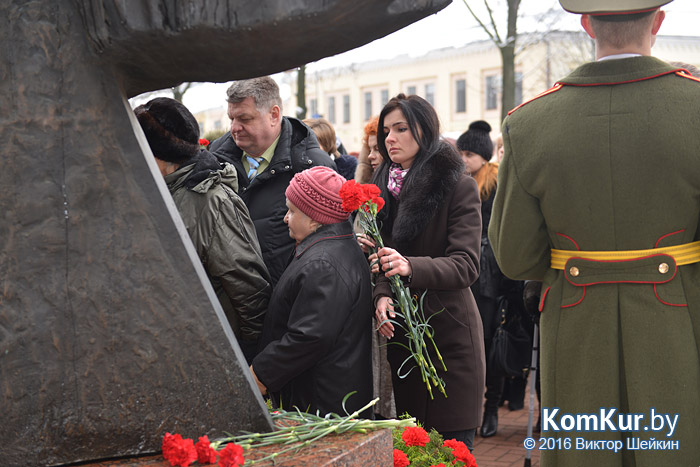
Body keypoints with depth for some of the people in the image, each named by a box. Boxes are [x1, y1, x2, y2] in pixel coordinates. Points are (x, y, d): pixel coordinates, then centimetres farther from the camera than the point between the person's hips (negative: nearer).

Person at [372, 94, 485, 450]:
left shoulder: (458, 186, -6)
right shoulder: (383, 185, 12)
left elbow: (466, 265, -14)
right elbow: (378, 255, 10)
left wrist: (410, 267, -30)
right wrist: (381, 294, -11)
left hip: (448, 331, -5)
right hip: (398, 331, 5)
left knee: (451, 444, -4)